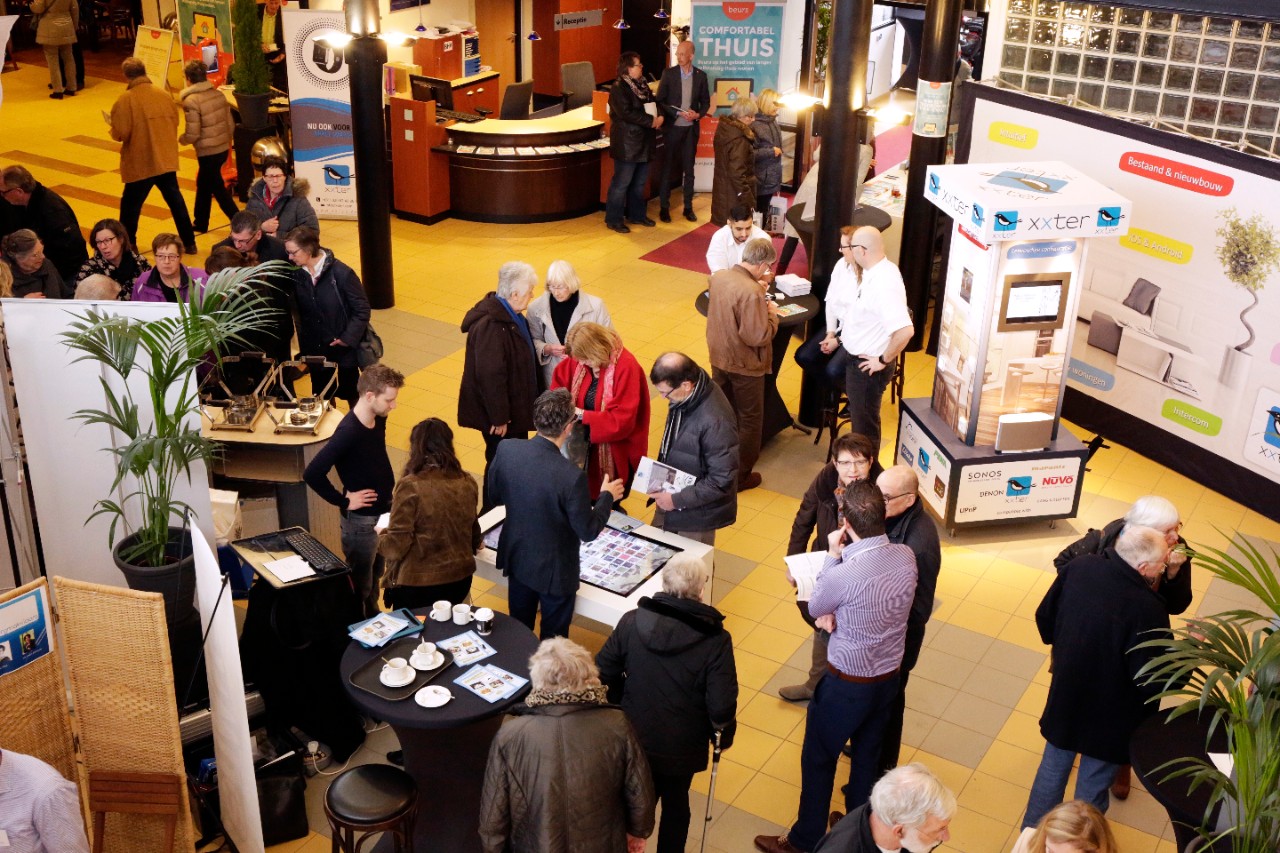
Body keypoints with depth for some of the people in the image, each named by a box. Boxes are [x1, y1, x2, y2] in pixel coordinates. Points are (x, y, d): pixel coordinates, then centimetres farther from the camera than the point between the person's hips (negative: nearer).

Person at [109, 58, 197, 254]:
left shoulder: (125, 100, -14)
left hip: (140, 164, -4)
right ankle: (189, 243, 17)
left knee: (130, 205, 10)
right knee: (176, 201, 14)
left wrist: (113, 129, 6)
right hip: (167, 160, 5)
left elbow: (120, 134, -15)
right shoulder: (164, 95, 1)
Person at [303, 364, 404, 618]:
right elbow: (312, 474, -31)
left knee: (376, 574, 26)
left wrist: (388, 488, 8)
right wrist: (343, 501, -21)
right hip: (361, 520, -8)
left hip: (384, 511, 8)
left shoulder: (378, 419, -4)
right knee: (360, 585, 11)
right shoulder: (348, 433, -29)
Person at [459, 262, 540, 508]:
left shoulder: (509, 314, 1)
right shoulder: (490, 325, -30)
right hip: (500, 410, -10)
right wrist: (499, 418, -23)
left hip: (516, 404, 10)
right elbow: (490, 375, -28)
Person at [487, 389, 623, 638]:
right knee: (553, 638, 20)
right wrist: (607, 496, -4)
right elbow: (588, 531, -20)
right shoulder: (571, 477, -33)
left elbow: (495, 497, -1)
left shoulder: (506, 450, -19)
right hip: (554, 571, -5)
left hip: (516, 559, 5)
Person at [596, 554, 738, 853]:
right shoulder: (715, 639, -23)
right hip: (682, 746, -2)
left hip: (633, 737, 2)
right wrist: (723, 731, -1)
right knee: (676, 804, 24)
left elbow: (604, 675, -7)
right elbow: (722, 708, -23)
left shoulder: (632, 621, -15)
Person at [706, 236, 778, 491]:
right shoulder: (751, 292, -30)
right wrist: (772, 315, -11)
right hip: (745, 365, -7)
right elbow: (758, 337, -27)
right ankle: (740, 475, 21)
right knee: (750, 421, 11)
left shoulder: (718, 276, -5)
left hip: (719, 358, 7)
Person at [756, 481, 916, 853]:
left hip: (847, 683, -6)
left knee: (818, 759, 15)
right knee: (867, 755, 25)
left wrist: (833, 555, -6)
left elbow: (815, 607, -10)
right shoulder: (906, 557, -13)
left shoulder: (844, 575, -33)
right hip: (889, 675, 6)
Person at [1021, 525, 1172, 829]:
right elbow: (1152, 681, -25)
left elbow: (1045, 617, -1)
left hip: (1065, 695, 5)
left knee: (1054, 765, 26)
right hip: (1110, 717, -5)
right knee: (1093, 783, 18)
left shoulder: (1077, 568, -16)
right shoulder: (1148, 609, -34)